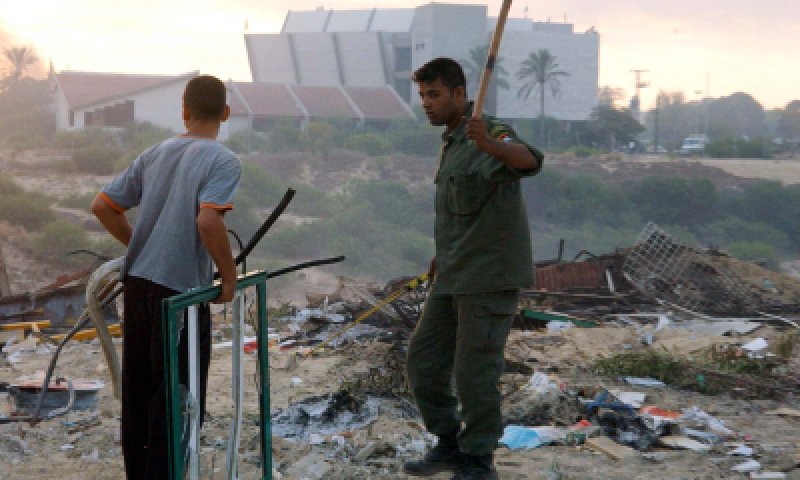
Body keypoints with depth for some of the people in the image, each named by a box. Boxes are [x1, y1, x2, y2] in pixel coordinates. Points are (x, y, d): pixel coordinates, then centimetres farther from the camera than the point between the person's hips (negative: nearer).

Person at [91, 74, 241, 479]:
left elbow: (102, 206, 11)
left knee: (137, 387, 15)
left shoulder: (155, 154, 10)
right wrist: (229, 275, -12)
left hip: (137, 282, 7)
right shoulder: (224, 162, -9)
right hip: (181, 291, -6)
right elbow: (208, 221, -25)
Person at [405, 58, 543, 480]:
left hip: (488, 277, -9)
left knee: (475, 372, -1)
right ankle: (450, 445, 28)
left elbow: (528, 159, -39)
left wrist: (489, 143, -58)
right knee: (423, 360, 12)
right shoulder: (452, 140, 15)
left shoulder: (491, 133, -16)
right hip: (453, 277, 9)